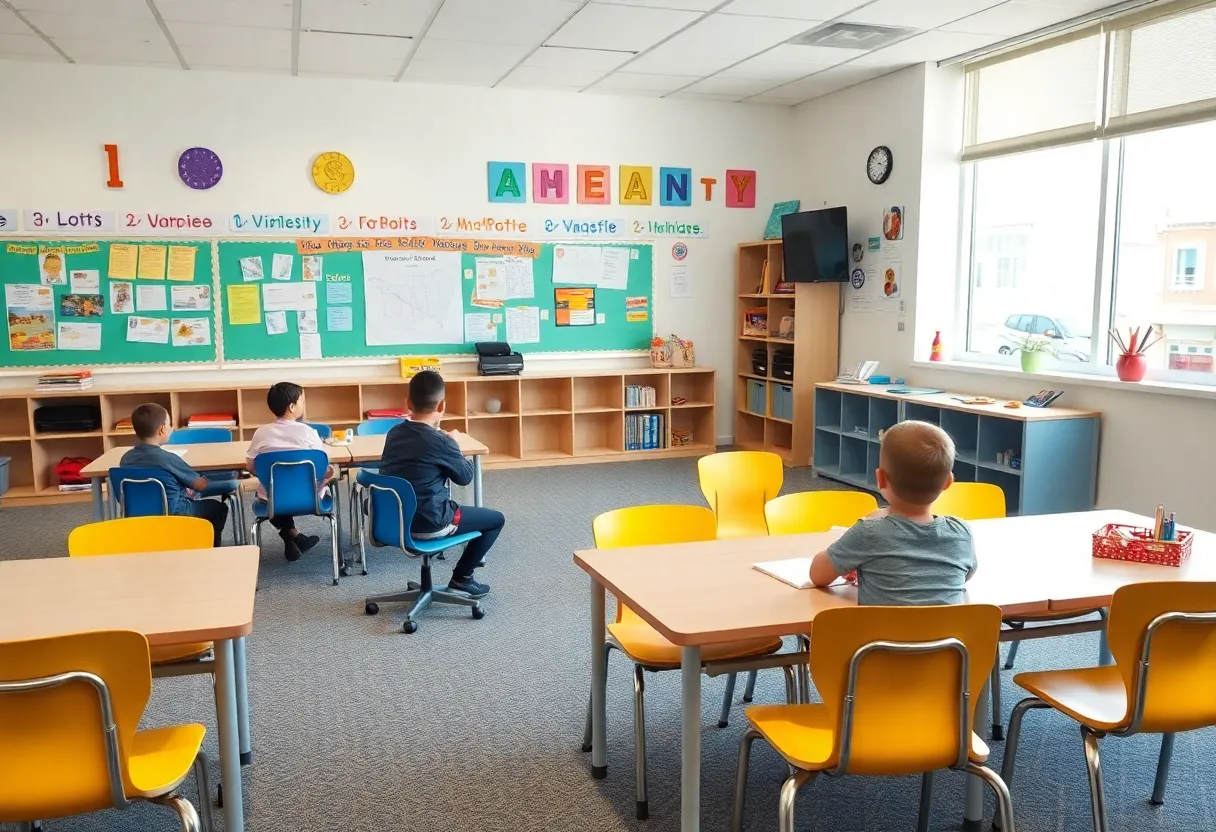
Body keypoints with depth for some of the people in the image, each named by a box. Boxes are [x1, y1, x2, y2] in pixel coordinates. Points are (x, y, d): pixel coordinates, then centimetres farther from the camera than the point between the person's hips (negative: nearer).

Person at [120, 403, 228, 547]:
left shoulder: (126, 458, -6)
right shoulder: (169, 459, -23)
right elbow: (200, 485, -12)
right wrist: (205, 479, 11)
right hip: (173, 513, -7)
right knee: (218, 507, 16)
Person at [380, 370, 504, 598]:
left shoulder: (393, 434, 0)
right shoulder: (441, 442, -18)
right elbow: (465, 476, -3)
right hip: (429, 523, -7)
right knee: (496, 519, 11)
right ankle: (461, 578, 16)